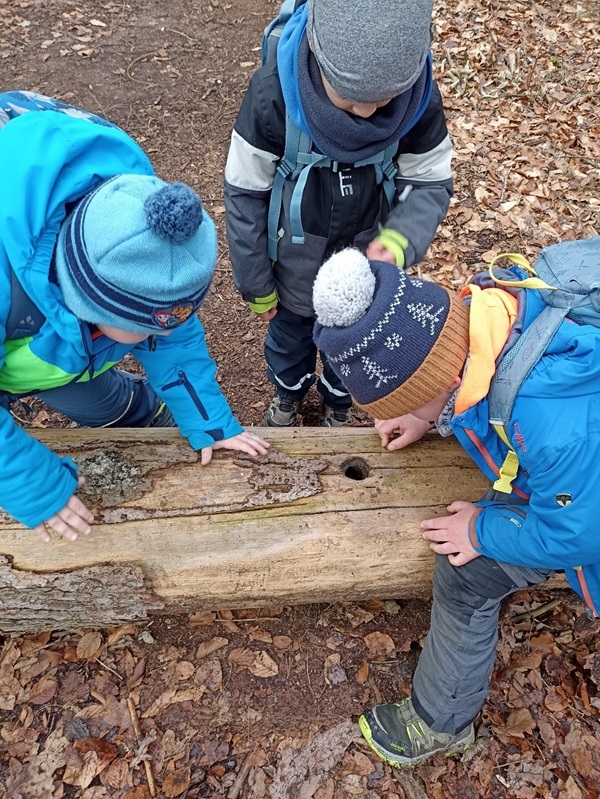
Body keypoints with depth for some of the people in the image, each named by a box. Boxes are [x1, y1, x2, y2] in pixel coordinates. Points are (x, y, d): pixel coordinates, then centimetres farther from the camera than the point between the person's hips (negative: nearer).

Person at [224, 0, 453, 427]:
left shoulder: (421, 100, -26)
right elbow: (245, 193, -19)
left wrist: (399, 240, -36)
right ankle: (288, 390, 59)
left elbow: (432, 184, -13)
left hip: (364, 261, 1)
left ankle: (339, 400, 57)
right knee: (289, 331, 25)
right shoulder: (273, 94, -30)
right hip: (294, 259, -1)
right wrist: (255, 284, -9)